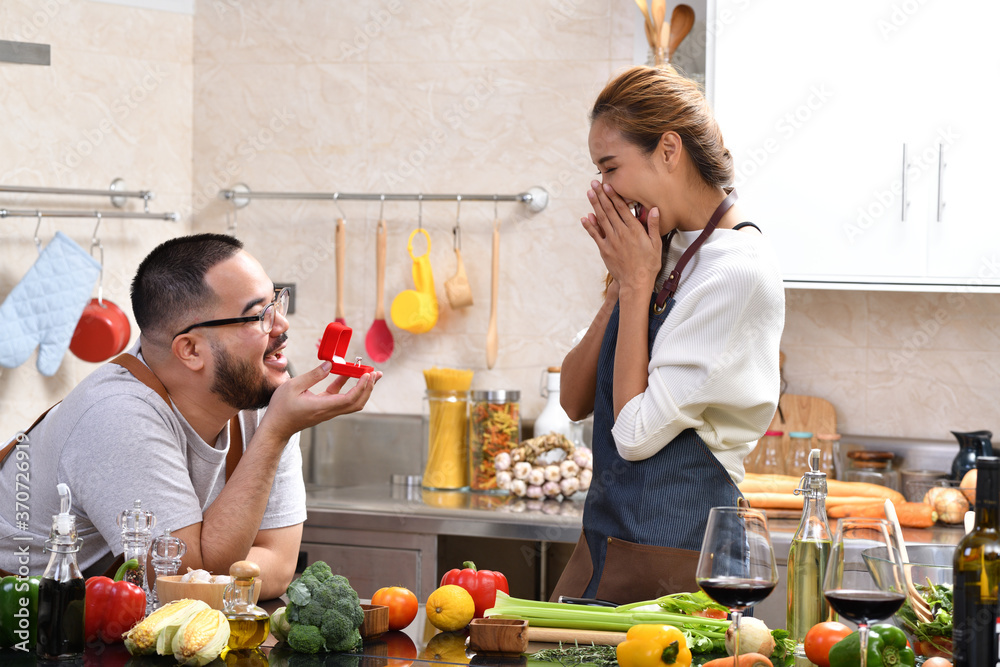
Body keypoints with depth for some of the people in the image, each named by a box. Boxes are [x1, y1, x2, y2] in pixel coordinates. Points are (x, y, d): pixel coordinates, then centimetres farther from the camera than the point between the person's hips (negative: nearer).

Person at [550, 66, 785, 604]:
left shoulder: (738, 271, -16)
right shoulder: (662, 252, 12)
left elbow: (637, 432, -17)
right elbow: (575, 401, 9)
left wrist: (638, 284, -10)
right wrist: (622, 282, -1)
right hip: (604, 537, 8)